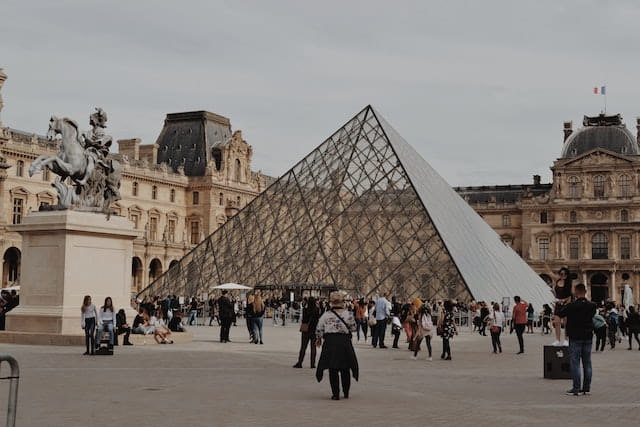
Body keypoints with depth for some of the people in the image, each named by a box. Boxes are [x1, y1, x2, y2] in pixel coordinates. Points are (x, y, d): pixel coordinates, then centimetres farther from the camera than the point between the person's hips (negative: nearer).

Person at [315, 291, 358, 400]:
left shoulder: (326, 315, -5)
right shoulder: (348, 314, -6)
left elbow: (319, 330, 0)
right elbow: (353, 328, 0)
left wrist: (318, 339, 19)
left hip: (330, 342, -1)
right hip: (345, 342, 1)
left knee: (333, 370, 6)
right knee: (345, 369, 16)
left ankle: (335, 394, 4)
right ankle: (346, 393, 24)